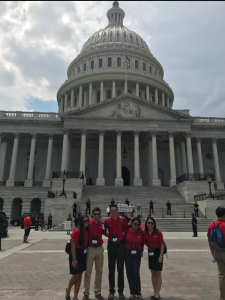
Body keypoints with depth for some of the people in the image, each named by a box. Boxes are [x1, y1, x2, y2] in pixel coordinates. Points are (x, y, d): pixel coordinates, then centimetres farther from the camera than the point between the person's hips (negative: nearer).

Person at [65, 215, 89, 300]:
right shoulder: (77, 231, -20)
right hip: (76, 254, -7)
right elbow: (73, 246, -18)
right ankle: (68, 291, 31)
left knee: (79, 276, 13)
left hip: (83, 255, 7)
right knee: (75, 276, 3)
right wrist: (74, 259, -18)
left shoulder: (86, 230, 2)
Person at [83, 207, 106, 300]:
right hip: (90, 249, -3)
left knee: (99, 271, 12)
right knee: (88, 272, 3)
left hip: (99, 249, 4)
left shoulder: (102, 224, 4)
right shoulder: (88, 223, -7)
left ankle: (98, 292, 25)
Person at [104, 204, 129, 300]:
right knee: (111, 269, 9)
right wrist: (108, 235, -3)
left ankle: (121, 291, 19)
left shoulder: (122, 219, -5)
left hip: (120, 245, -1)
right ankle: (111, 291, 22)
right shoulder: (107, 220, -3)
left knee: (120, 269, 5)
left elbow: (127, 230, 7)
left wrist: (123, 236, 0)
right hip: (111, 245, 1)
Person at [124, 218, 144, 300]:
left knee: (136, 273, -6)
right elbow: (124, 241, 6)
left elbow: (142, 243, 9)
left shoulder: (141, 233, -5)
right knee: (129, 273, 5)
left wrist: (140, 249, 7)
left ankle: (138, 292, 14)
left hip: (137, 254, -1)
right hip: (128, 254, 1)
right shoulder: (127, 231, -6)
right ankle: (132, 292, 21)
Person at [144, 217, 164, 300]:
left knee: (158, 274, 4)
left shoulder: (158, 232, -17)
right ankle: (154, 292, 25)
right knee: (153, 273, 13)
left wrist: (160, 256, -13)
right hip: (150, 252, 4)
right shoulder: (145, 233, -6)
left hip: (158, 252, -4)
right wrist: (149, 247, -4)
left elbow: (162, 244, -13)